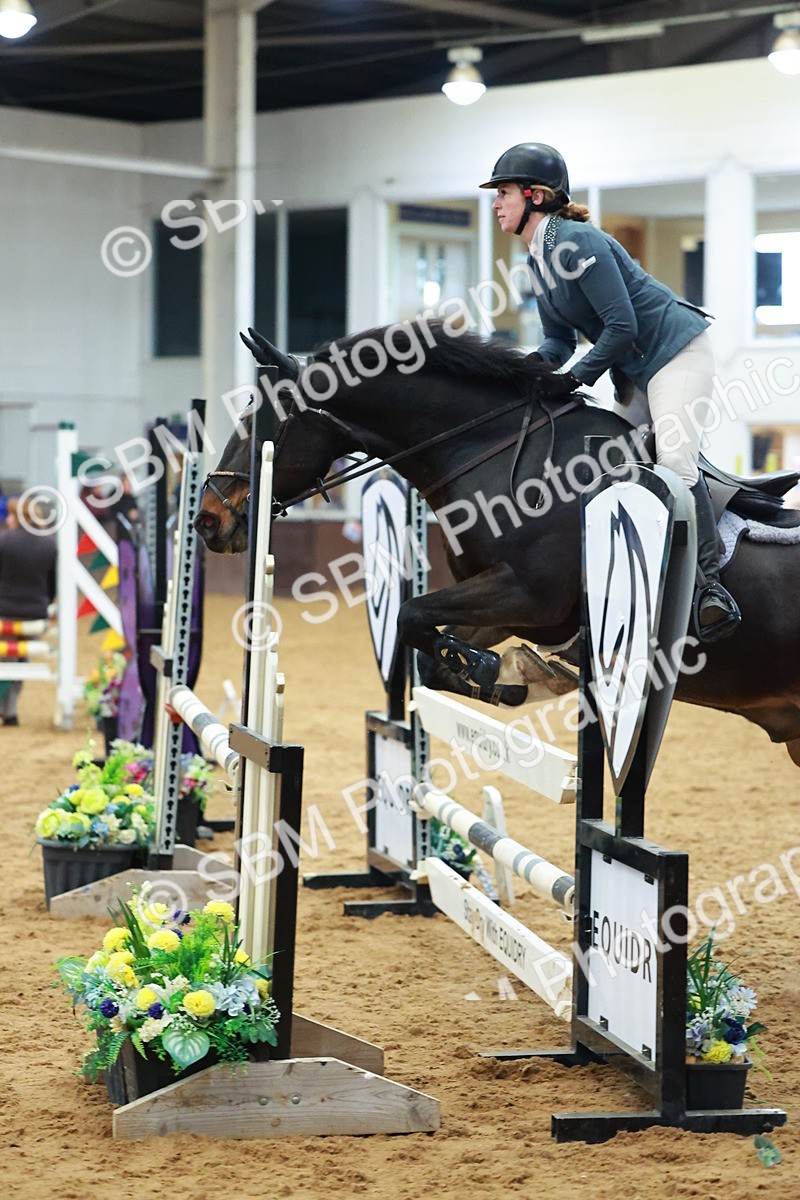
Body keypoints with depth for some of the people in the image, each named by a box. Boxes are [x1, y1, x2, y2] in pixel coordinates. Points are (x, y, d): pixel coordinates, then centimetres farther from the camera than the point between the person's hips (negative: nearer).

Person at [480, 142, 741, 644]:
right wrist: (538, 363, -10)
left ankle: (711, 582, -11)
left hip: (676, 348, -10)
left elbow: (621, 325, -25)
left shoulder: (576, 242, -23)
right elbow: (561, 337, 11)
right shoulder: (538, 259, 7)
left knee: (675, 460, -18)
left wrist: (576, 378, -20)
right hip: (631, 367, 10)